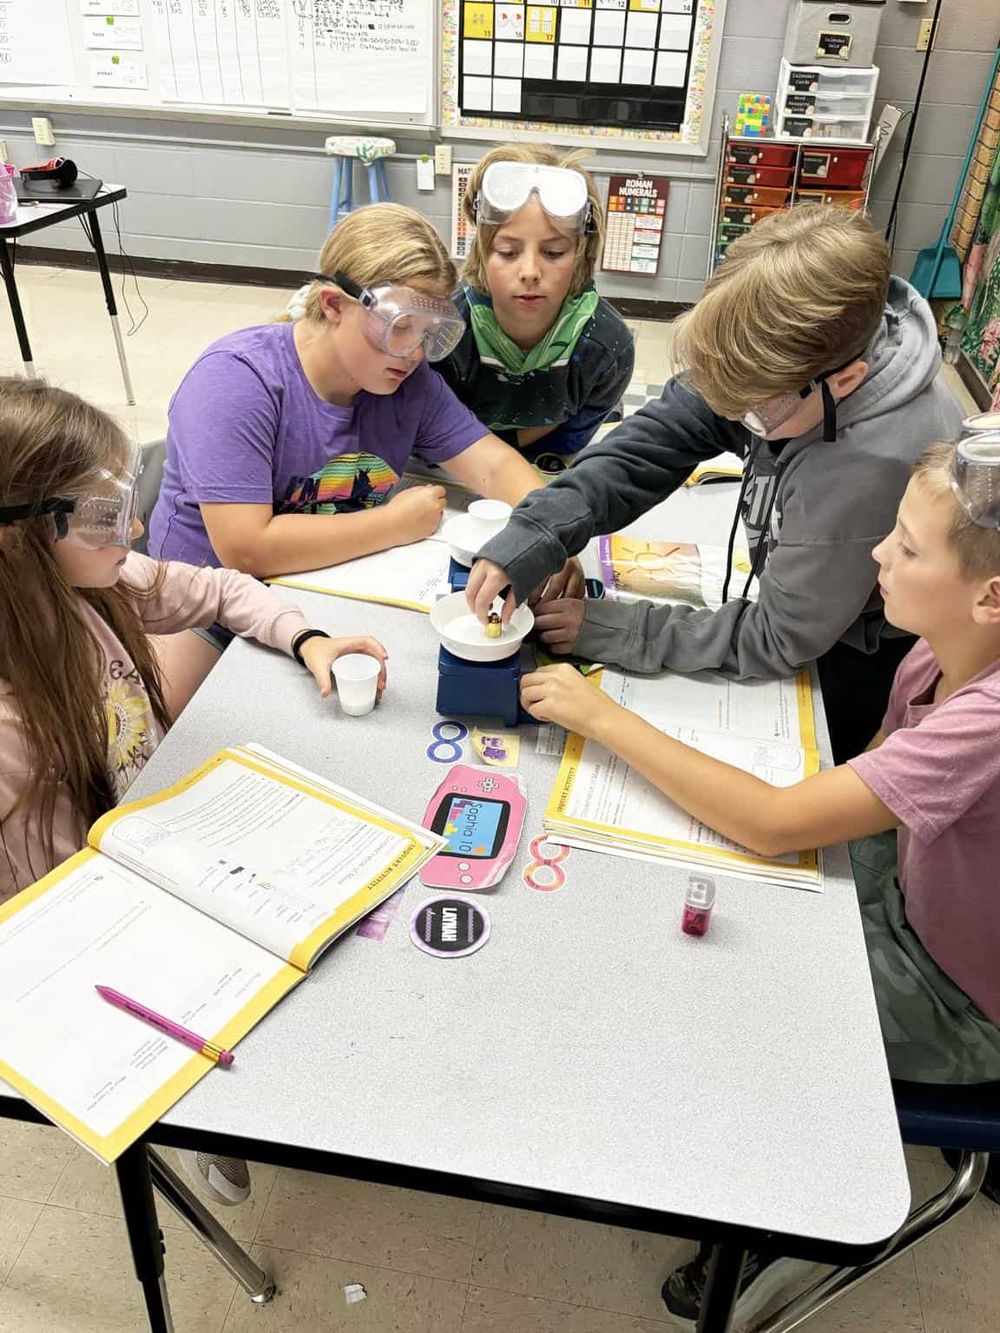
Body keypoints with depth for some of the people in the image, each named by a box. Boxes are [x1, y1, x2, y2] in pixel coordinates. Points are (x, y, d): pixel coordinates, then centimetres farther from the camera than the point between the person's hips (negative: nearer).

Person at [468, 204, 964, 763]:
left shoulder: (874, 463, -40)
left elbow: (777, 640, -28)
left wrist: (611, 630, -26)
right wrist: (535, 533, -33)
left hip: (857, 669, -6)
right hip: (802, 600, 6)